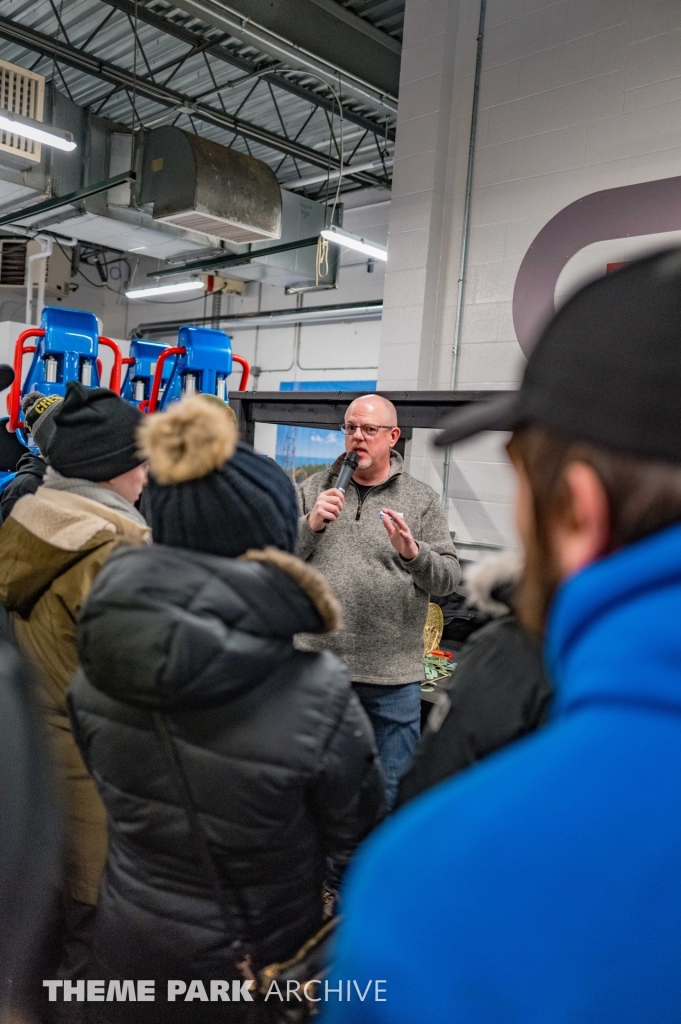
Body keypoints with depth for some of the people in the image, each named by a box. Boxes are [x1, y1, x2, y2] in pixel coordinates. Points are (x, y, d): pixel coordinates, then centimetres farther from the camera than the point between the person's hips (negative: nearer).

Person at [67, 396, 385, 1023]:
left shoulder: (96, 666, -16)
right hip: (257, 973, -3)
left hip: (127, 952, 3)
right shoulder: (318, 696, -31)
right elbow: (358, 848, -14)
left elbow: (120, 795, 1)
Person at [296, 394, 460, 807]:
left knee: (392, 789, 12)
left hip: (394, 676, -1)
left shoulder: (422, 499, 2)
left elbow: (450, 576, -3)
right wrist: (311, 524, -14)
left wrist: (413, 553, -22)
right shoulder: (315, 489, 6)